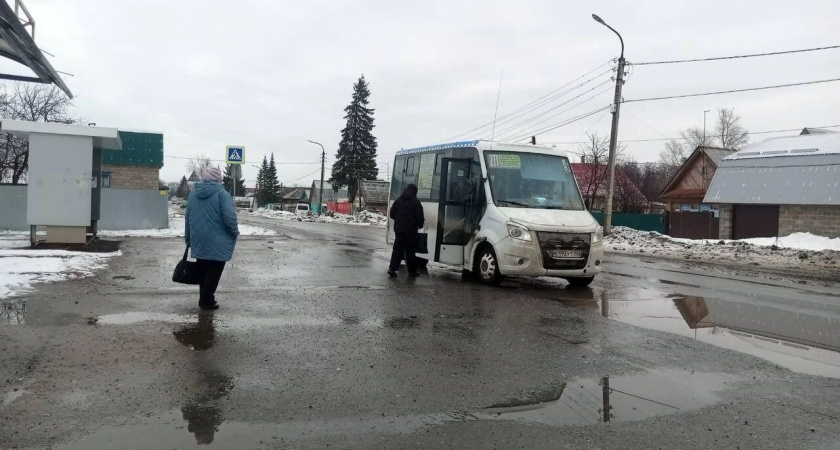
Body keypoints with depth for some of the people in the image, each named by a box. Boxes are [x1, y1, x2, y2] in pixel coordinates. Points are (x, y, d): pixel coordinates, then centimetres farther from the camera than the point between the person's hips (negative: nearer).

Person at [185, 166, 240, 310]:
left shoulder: (193, 194, 10)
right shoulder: (221, 193, -10)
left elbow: (188, 218, 14)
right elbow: (229, 217, -18)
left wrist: (188, 239, 21)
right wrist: (235, 232, -2)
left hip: (199, 241, 6)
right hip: (217, 242, -6)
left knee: (203, 271, 15)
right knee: (214, 271, 1)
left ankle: (204, 299, 20)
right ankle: (207, 300, 1)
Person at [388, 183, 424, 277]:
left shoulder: (398, 201, 7)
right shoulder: (416, 202, -9)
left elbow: (391, 214, 11)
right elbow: (419, 216, -11)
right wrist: (420, 225, 8)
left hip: (398, 229, 4)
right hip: (410, 230, -4)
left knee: (397, 249, 8)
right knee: (410, 251, 4)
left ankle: (392, 268, -2)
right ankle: (412, 271, 11)